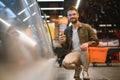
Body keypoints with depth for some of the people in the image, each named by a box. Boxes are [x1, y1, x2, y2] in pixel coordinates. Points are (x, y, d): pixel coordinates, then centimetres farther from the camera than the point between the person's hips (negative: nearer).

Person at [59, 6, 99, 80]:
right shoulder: (67, 30, 12)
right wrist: (63, 43, -6)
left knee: (84, 47, -39)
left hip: (85, 54, -2)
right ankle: (78, 67, 5)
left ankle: (85, 71, -14)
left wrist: (87, 44, -22)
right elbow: (66, 47, 18)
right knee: (65, 63, -32)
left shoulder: (86, 27, 2)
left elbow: (96, 41, 0)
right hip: (74, 53, 2)